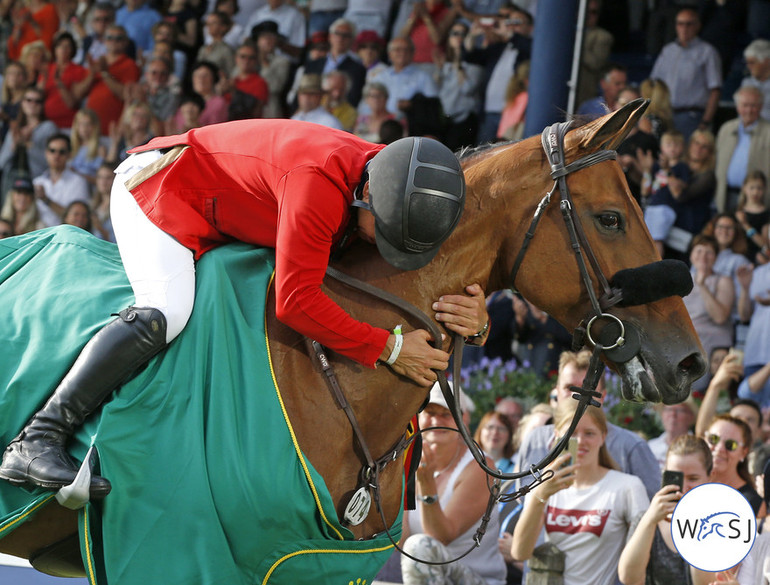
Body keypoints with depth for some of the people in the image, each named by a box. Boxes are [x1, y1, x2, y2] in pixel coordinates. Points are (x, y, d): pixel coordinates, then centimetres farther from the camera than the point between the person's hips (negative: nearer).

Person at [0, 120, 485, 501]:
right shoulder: (320, 180, -40)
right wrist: (388, 348, -35)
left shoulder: (402, 194, -13)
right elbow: (295, 301, -40)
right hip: (158, 189, -9)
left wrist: (474, 320, -23)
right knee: (165, 312, -29)